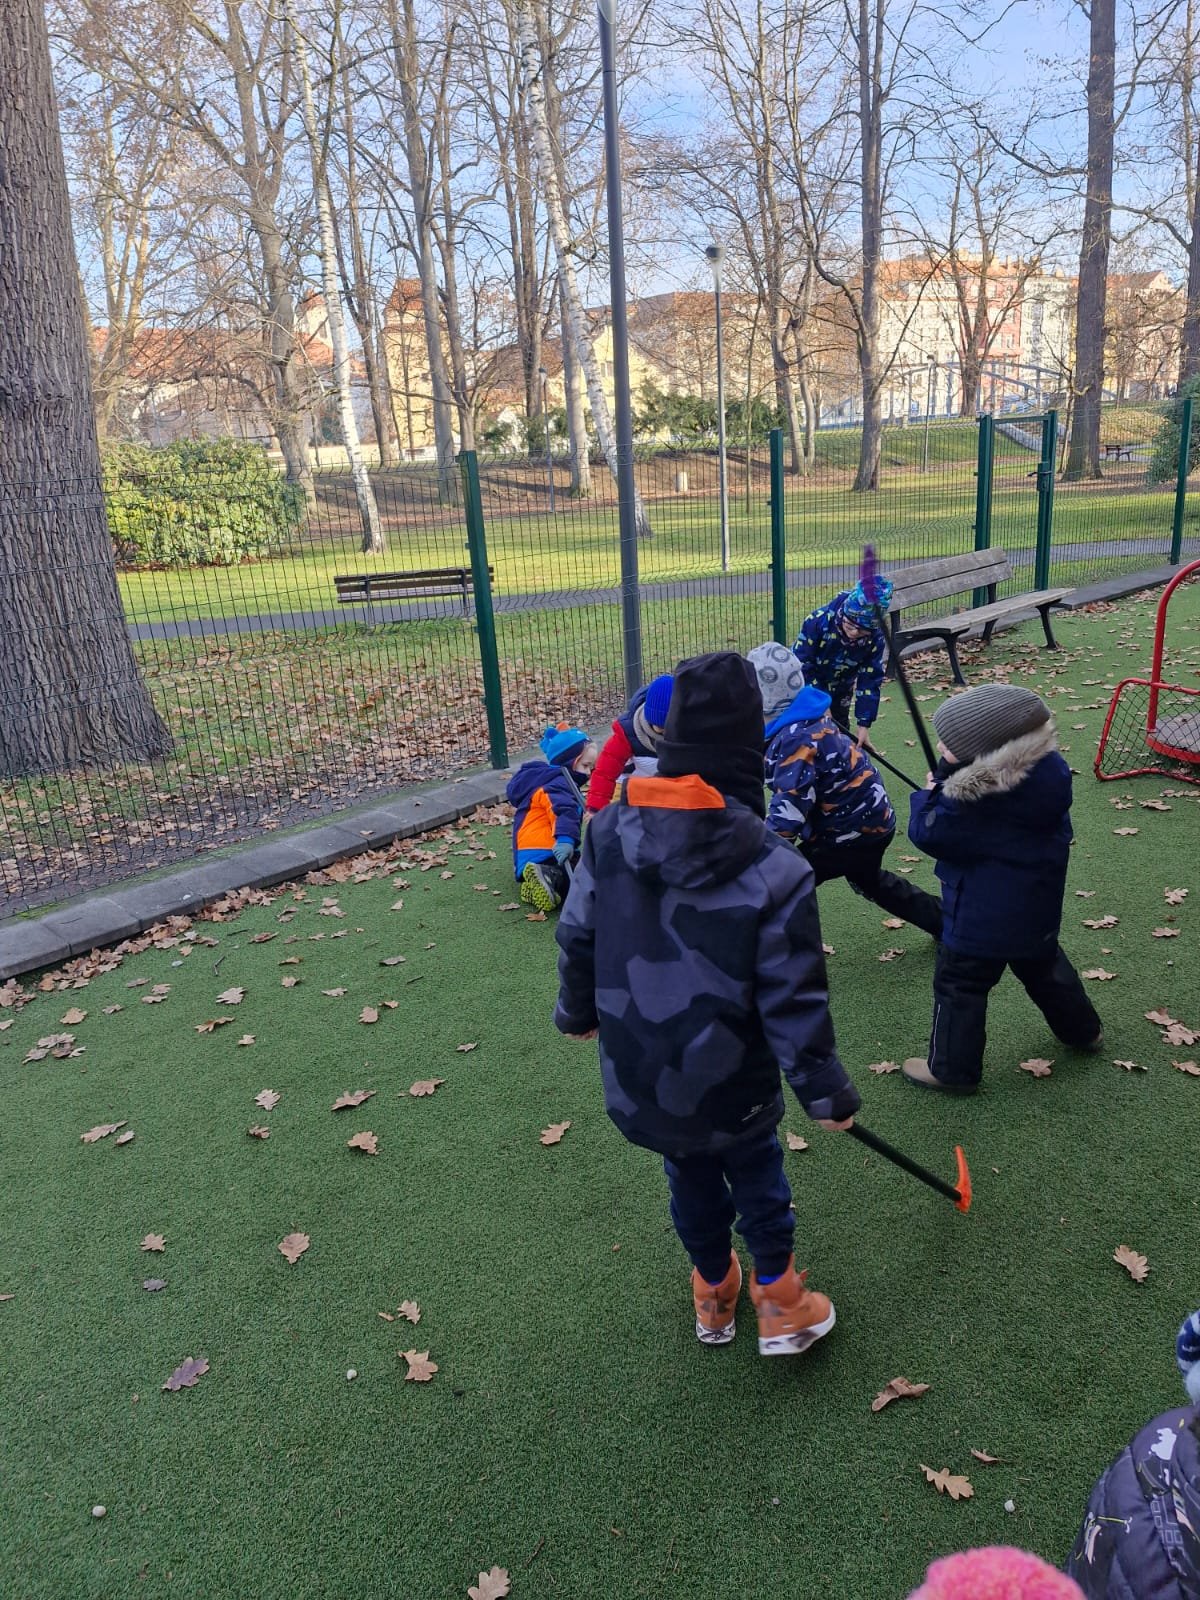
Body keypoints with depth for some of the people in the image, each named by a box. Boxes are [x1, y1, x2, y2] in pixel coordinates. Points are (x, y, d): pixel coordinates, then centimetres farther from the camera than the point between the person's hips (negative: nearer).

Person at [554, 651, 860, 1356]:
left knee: (691, 1178, 26)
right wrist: (827, 1091, -3)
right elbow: (793, 998, -18)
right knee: (757, 1176, 23)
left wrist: (579, 1011, 18)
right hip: (729, 1082, -4)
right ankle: (780, 1304, 38)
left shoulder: (609, 832, -13)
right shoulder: (774, 872, -24)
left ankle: (714, 1294, 47)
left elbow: (578, 937, 0)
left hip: (638, 1072, 4)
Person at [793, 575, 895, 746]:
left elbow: (870, 680, -19)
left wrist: (864, 724, -21)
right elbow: (801, 665, -28)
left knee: (841, 725, 14)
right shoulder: (818, 621, -37)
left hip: (842, 686, 4)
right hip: (806, 682, -3)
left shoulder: (876, 638, -27)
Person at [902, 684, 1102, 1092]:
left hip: (982, 915, -7)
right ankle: (1082, 1031, 51)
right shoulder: (1049, 767, -11)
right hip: (1038, 903, 8)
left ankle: (952, 1069, 24)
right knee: (1043, 965, 30)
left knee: (959, 986, 10)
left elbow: (926, 833, -19)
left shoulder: (972, 797, -32)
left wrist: (929, 794, -1)